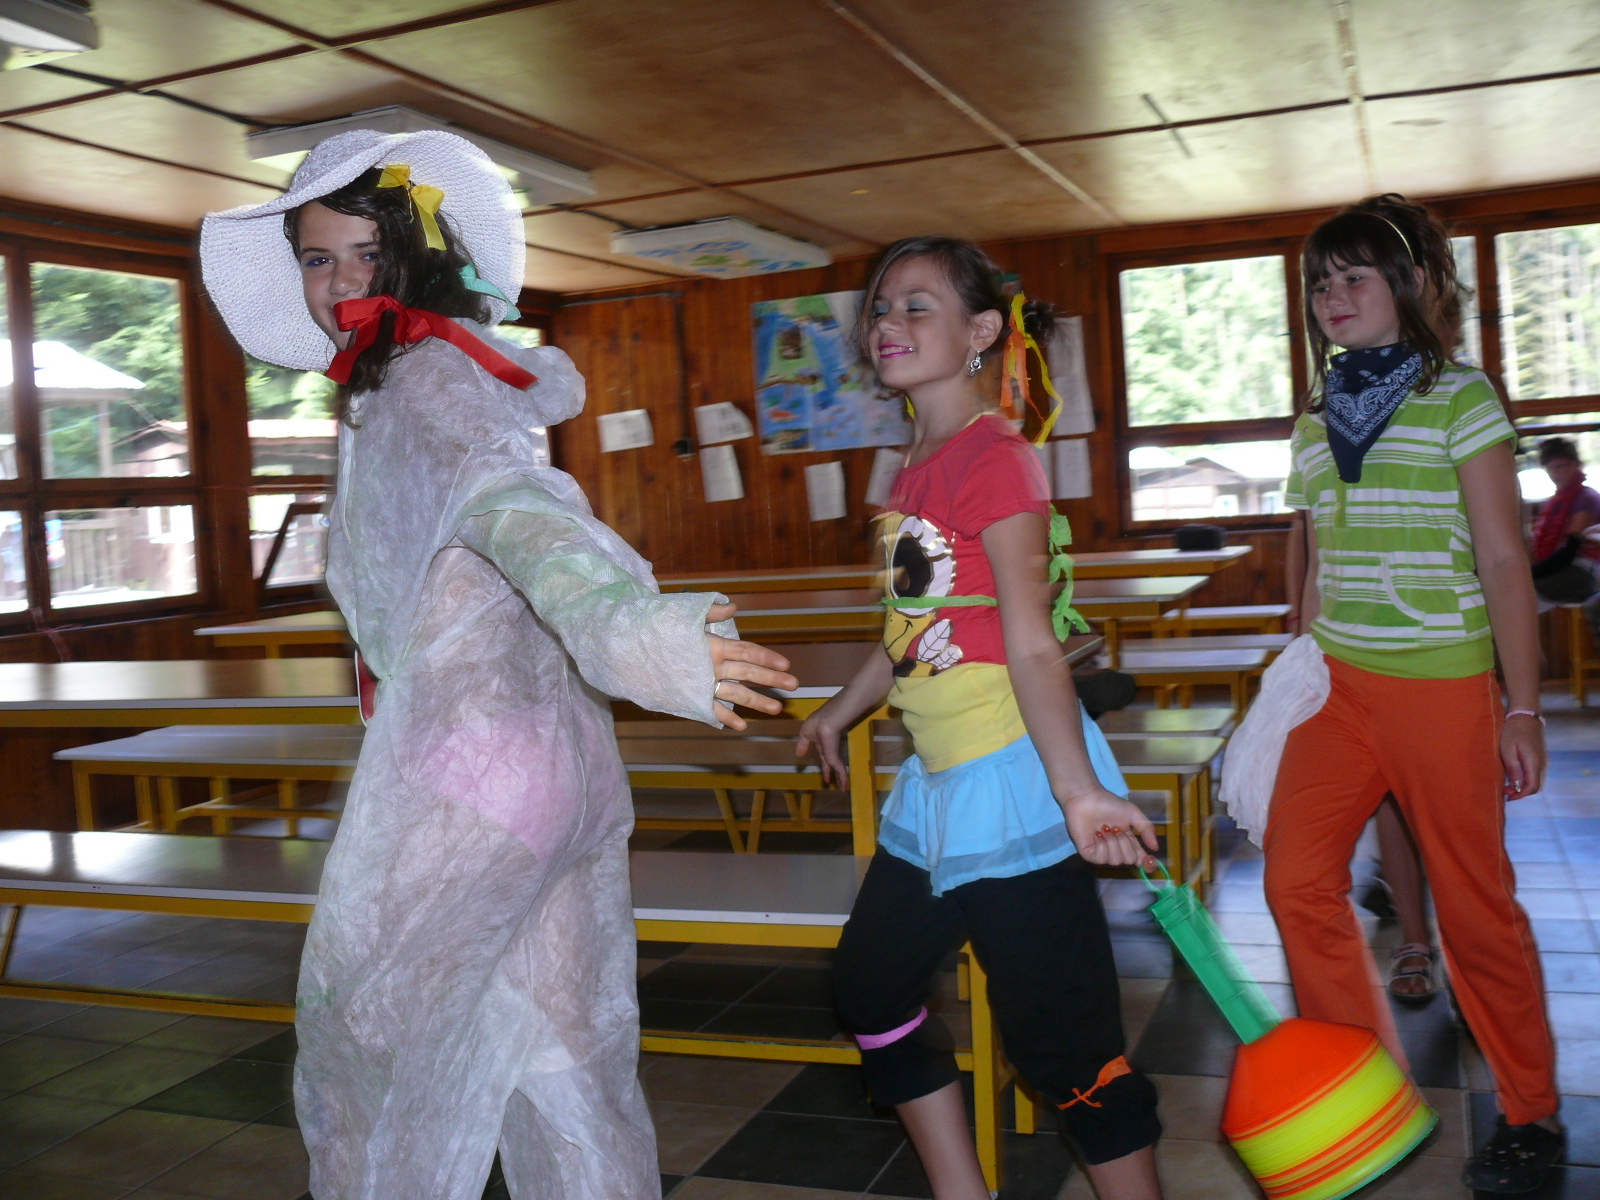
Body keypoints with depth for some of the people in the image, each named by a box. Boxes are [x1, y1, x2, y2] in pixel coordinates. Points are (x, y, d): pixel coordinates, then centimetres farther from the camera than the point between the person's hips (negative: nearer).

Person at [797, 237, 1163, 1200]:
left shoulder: (994, 457, -13)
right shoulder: (918, 466, 12)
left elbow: (1031, 642, -21)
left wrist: (1076, 788, -28)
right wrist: (841, 712, 32)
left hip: (1010, 773, -10)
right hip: (939, 778, 10)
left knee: (1058, 1034, -3)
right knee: (873, 986, 19)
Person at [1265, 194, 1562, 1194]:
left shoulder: (1460, 398, -2)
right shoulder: (1317, 419, 12)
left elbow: (1504, 561, -6)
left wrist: (1523, 707, -9)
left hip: (1441, 683, -5)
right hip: (1337, 681, 5)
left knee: (1476, 905, 3)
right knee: (1297, 880, -2)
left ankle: (1533, 1113, 24)